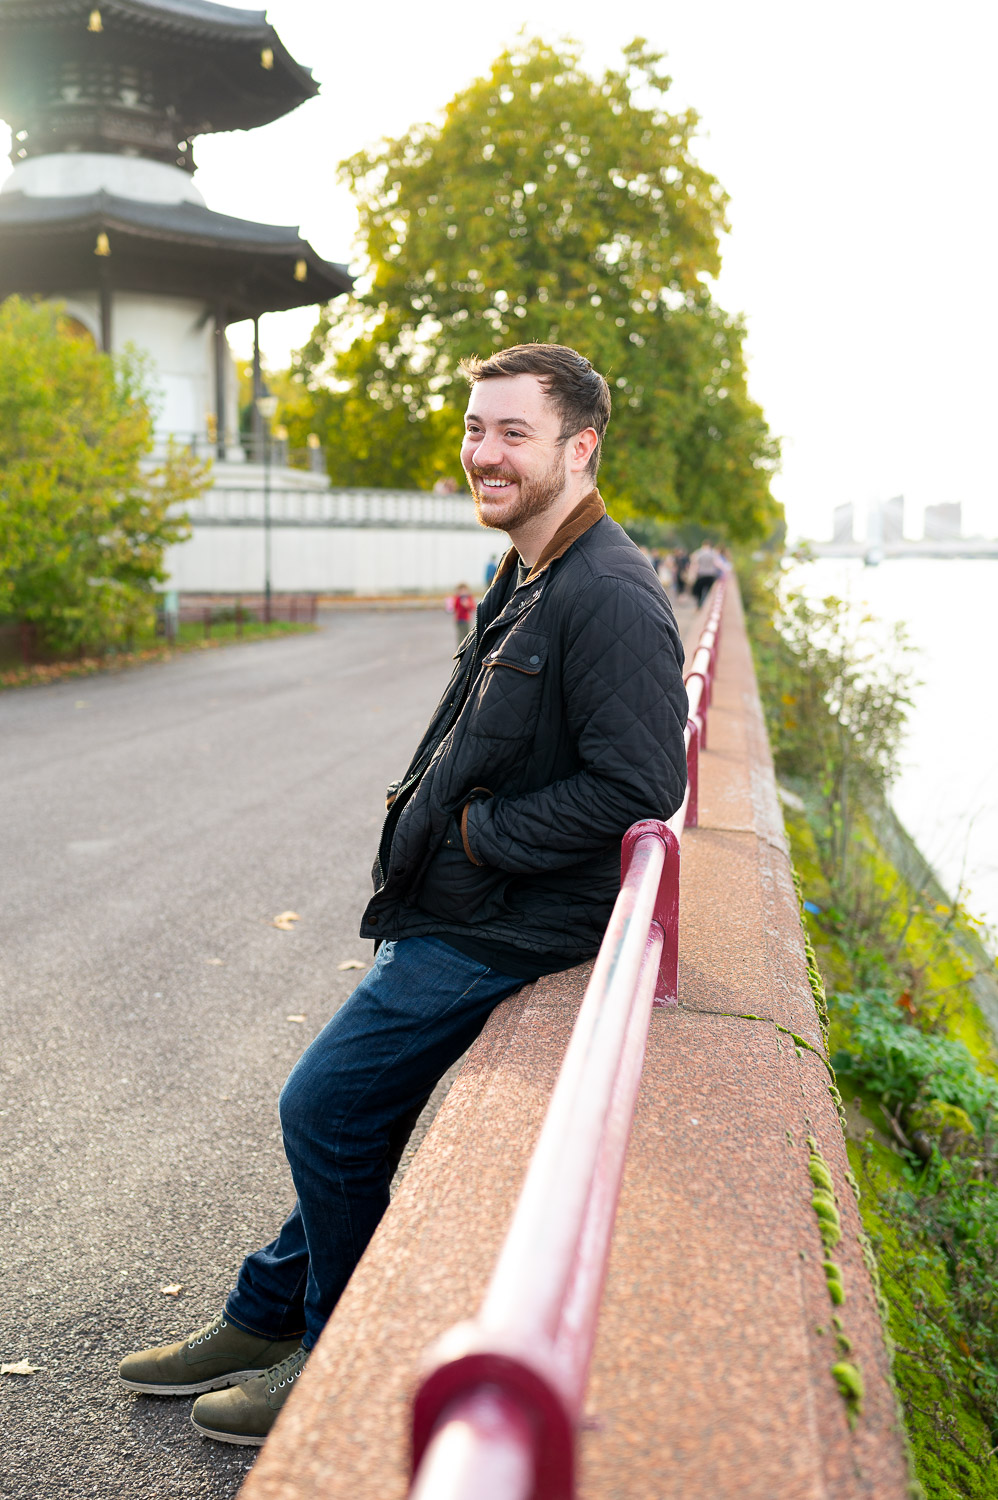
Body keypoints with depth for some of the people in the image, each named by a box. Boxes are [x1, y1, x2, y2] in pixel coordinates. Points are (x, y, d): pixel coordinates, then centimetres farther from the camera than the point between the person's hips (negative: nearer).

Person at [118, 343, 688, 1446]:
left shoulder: (609, 598, -20)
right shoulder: (525, 581, 12)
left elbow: (638, 786, -26)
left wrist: (476, 835, -18)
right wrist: (424, 821, 7)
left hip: (494, 930, -10)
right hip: (450, 908, 10)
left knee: (324, 1111, -1)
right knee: (349, 1119, 18)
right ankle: (265, 1317, 37)